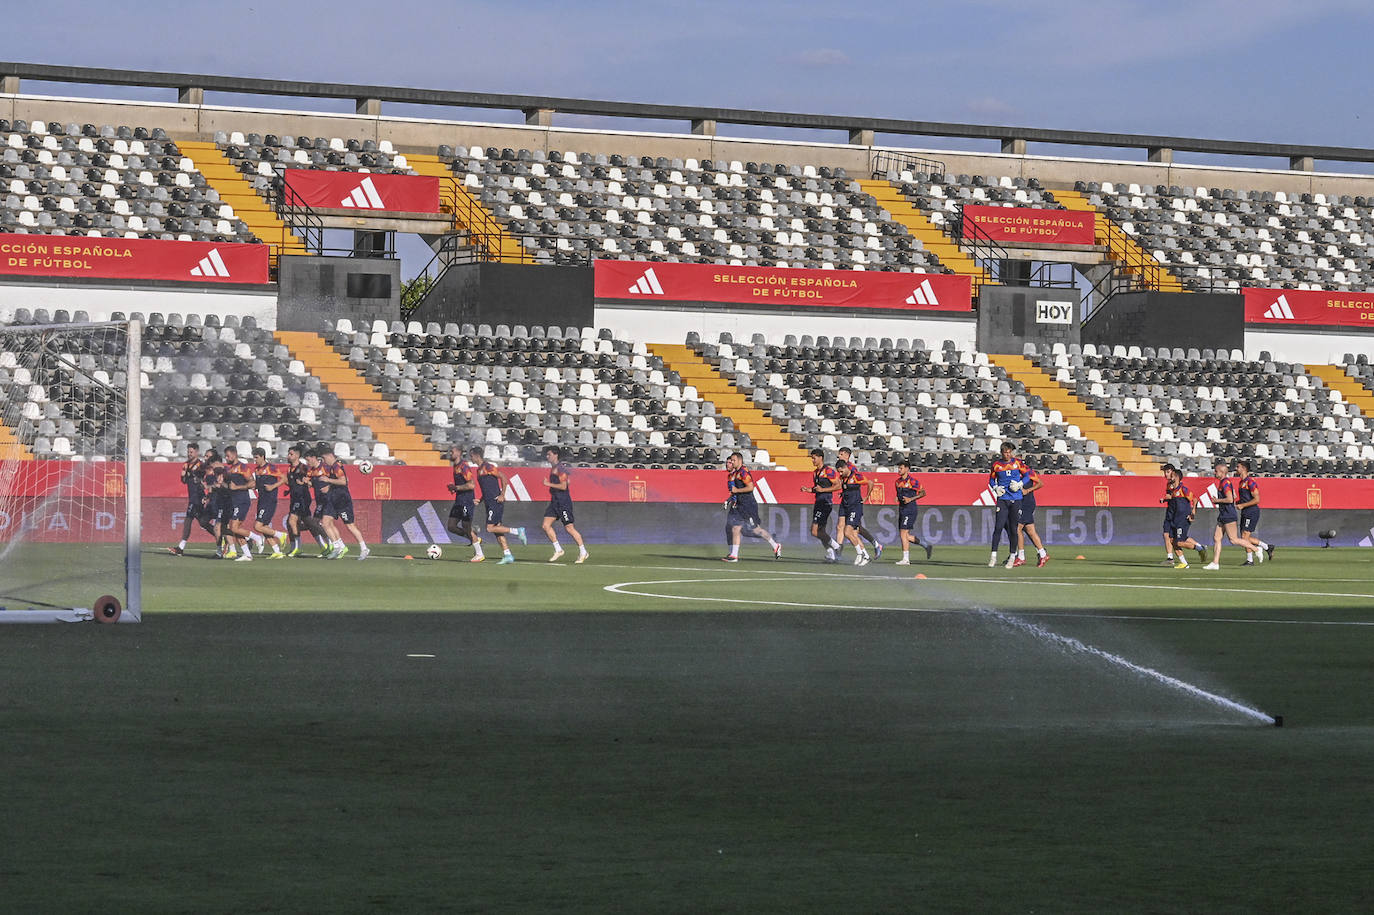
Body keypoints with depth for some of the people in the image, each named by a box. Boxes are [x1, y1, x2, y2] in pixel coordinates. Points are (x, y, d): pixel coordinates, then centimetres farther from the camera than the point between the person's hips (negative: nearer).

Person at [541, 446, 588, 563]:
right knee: (546, 525, 0)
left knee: (569, 527, -4)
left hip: (563, 502, -9)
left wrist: (549, 484, -16)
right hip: (554, 501, 9)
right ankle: (558, 550, 7)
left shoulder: (560, 468, -14)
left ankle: (583, 552, 6)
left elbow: (563, 486, -21)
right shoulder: (553, 468, 14)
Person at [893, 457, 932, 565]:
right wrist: (898, 498, 3)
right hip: (902, 509, 8)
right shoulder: (898, 481, 12)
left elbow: (923, 493, -6)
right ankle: (926, 545, 24)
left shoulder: (913, 481, -11)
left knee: (903, 534, -11)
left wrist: (911, 499, -16)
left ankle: (905, 559, -6)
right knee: (904, 536, 8)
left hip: (910, 508, -8)